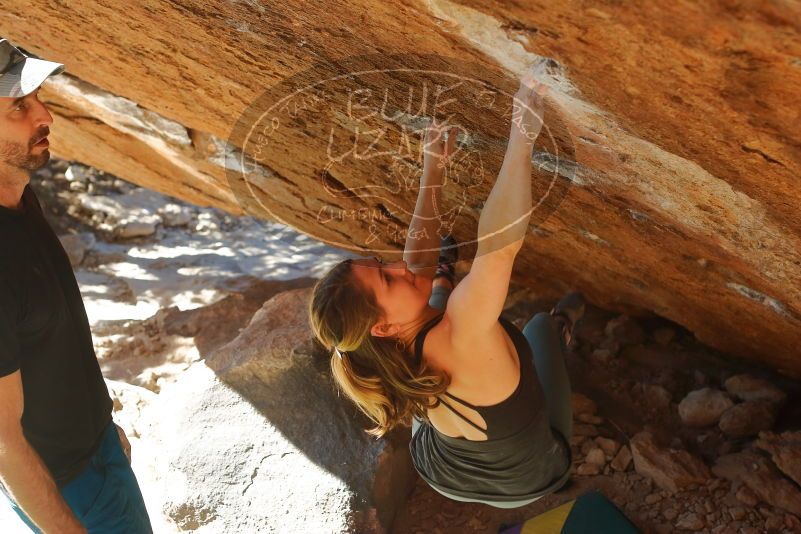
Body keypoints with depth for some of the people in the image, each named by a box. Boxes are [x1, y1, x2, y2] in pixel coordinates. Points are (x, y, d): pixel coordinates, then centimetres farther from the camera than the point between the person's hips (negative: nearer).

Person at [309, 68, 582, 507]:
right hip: (527, 481, -4)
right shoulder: (456, 342, -47)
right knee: (542, 323, 17)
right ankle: (559, 328, 52)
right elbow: (499, 244, -58)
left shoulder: (395, 354, -26)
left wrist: (432, 166, -14)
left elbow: (421, 253, -14)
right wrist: (522, 135, -54)